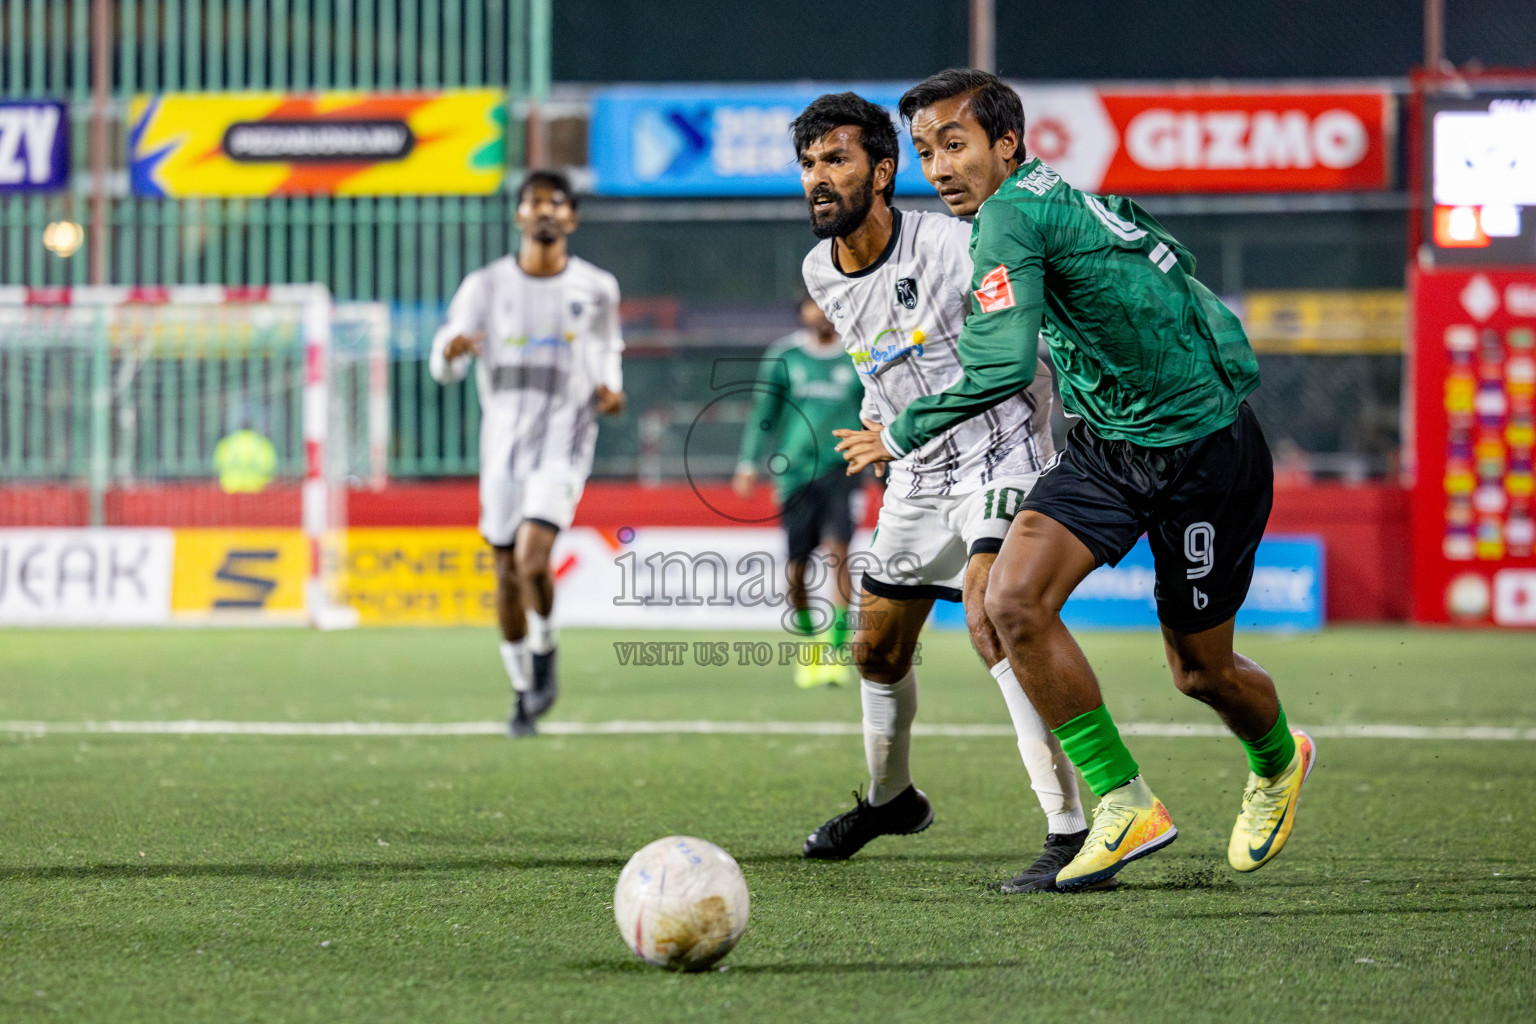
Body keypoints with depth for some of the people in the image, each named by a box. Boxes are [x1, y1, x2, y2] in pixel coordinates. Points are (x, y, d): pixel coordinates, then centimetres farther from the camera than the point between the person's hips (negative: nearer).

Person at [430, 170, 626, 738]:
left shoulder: (596, 288, 4)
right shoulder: (485, 286, 2)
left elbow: (607, 349, 21)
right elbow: (442, 367, 1)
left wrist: (611, 389, 0)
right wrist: (452, 351, -23)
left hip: (565, 440, -2)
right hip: (504, 440, 2)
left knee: (532, 555, -22)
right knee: (508, 571, 6)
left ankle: (544, 654, 5)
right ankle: (523, 691, 22)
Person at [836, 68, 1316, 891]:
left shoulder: (1011, 214, -23)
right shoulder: (1062, 200, 5)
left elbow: (1004, 366, -34)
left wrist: (902, 435, -21)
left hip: (1203, 452, -9)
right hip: (1106, 445, 9)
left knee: (1201, 672, 7)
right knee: (1012, 600, -12)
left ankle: (1279, 761, 41)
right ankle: (1124, 806, -6)